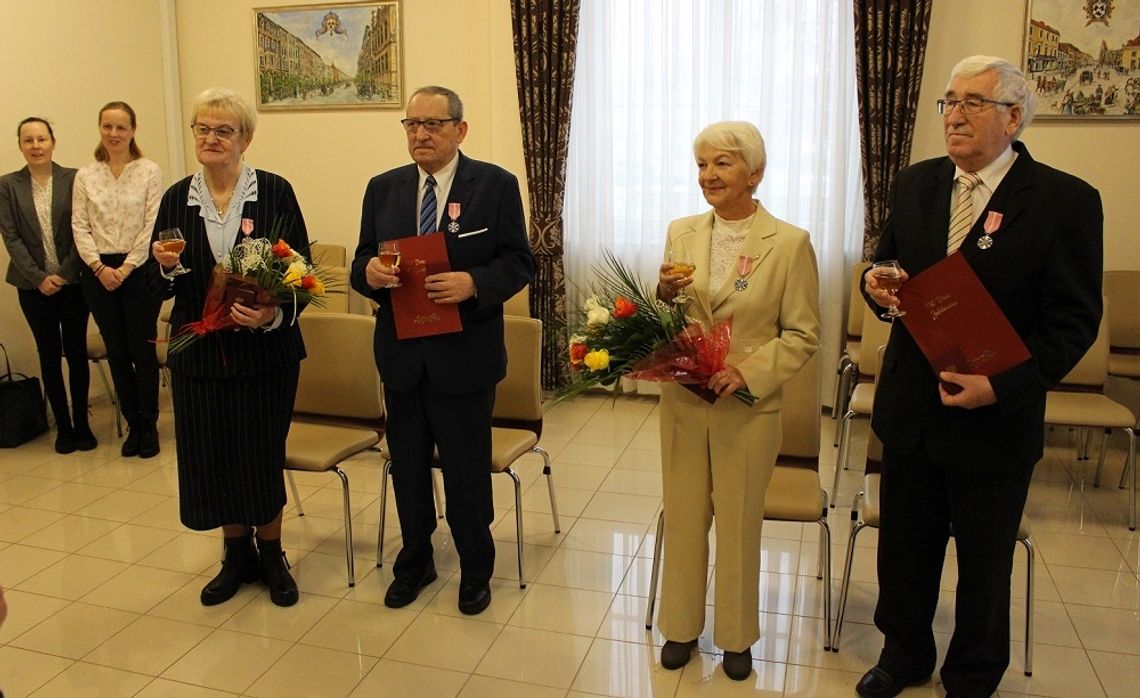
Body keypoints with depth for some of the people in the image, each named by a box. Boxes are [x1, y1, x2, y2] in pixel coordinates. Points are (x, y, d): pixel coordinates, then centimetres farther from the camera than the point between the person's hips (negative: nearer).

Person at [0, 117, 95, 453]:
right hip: (34, 286, 1)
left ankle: (82, 424, 15)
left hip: (72, 283, -1)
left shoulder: (74, 179, -1)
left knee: (77, 352, 5)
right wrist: (39, 278, -10)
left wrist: (65, 273, -10)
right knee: (49, 356, 7)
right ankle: (63, 426, 16)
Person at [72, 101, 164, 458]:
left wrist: (126, 268, -11)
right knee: (116, 352, 8)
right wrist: (99, 267, -9)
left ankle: (149, 425, 12)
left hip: (138, 270, -3)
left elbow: (152, 226, -7)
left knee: (142, 349, 0)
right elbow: (79, 227, 3)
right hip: (98, 273, 3)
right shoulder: (85, 176, 7)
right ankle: (133, 424, 19)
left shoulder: (149, 172, -2)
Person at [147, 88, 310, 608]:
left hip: (265, 350, -3)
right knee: (212, 456, 9)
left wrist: (274, 312, -24)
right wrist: (166, 266, -15)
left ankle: (271, 554, 26)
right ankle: (238, 554, 30)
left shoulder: (275, 192, -5)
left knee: (262, 454, 4)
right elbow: (159, 287, 7)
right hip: (199, 351, 3)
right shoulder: (176, 199, 5)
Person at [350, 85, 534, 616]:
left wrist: (473, 283, -25)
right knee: (407, 466, 16)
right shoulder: (383, 188, 8)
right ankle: (415, 561, 37)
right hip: (400, 353, 4)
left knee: (468, 471, 8)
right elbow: (362, 262, 8)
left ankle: (476, 571, 29)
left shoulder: (496, 184, -4)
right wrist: (369, 272, -16)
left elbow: (519, 262, -7)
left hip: (465, 353, -4)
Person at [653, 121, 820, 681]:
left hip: (748, 407, -3)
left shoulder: (790, 243, -8)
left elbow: (803, 335, -6)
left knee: (738, 524, 12)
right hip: (681, 402, 3)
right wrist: (664, 293, -11)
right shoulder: (681, 233, 4)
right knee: (683, 517, 14)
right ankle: (681, 625, 34)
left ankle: (737, 636, 32)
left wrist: (747, 370, -19)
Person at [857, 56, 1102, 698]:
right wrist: (878, 286, -9)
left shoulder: (1066, 201, -11)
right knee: (905, 548, 18)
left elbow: (1074, 321, -11)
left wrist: (1002, 386, -23)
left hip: (996, 421, -4)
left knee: (984, 566, 15)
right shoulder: (916, 184, 4)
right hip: (910, 410, 4)